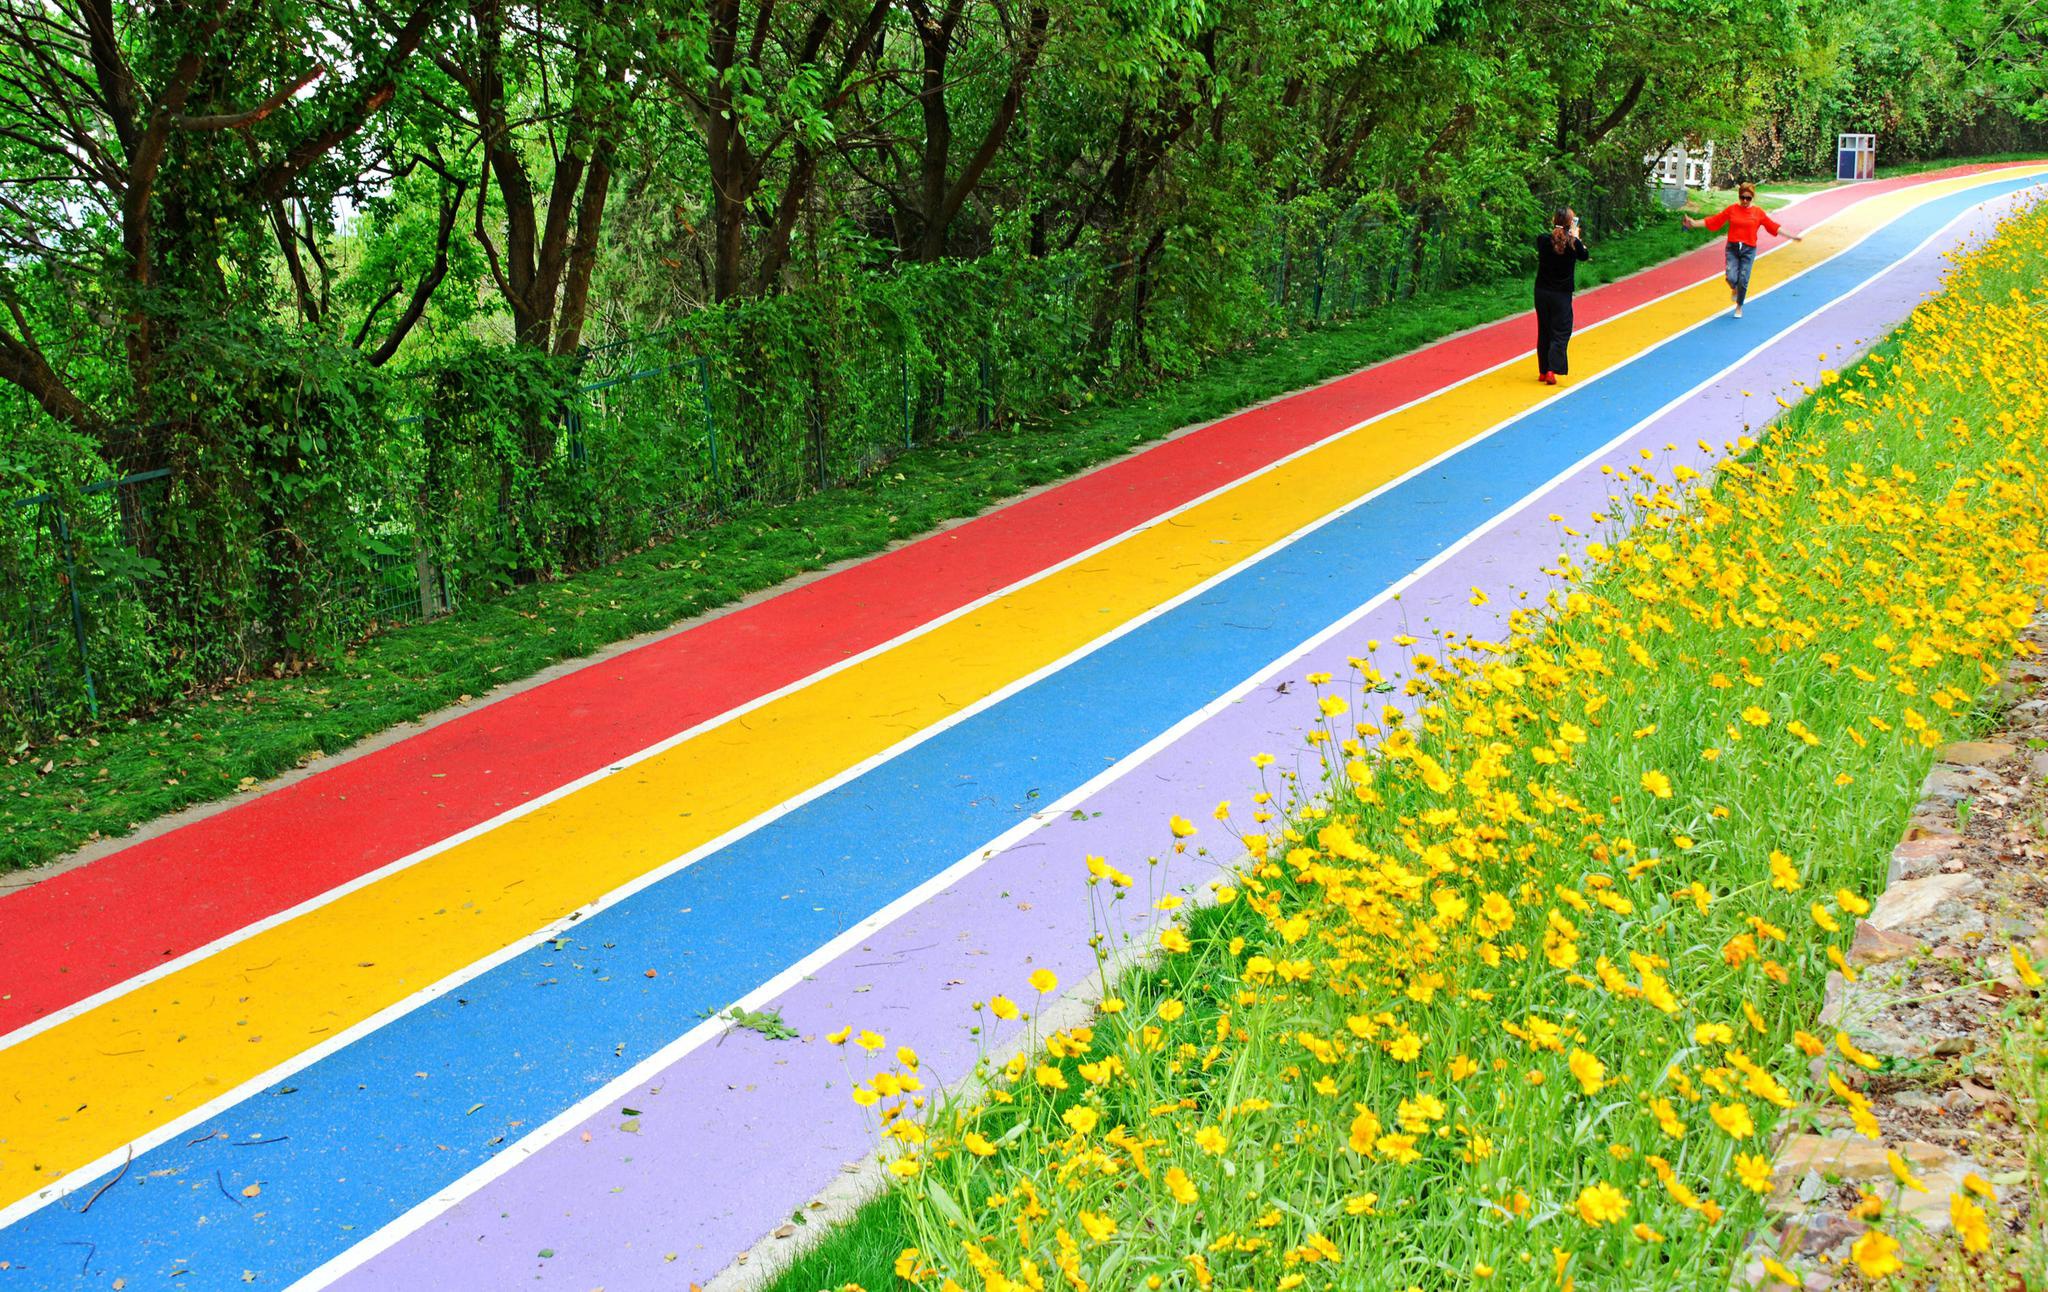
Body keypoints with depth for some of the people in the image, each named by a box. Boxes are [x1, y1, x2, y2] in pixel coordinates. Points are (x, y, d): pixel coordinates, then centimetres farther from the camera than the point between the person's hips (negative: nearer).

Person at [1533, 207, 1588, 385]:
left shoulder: (1543, 240, -8)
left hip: (1542, 292, 3)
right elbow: (1585, 256, 5)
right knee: (1560, 333, 2)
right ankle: (1552, 371, -12)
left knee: (1543, 332, 13)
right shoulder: (1573, 244, -14)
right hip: (1562, 295, -3)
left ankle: (1543, 371, 19)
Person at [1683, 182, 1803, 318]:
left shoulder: (1758, 212, 1)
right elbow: (1714, 221, 1)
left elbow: (1773, 227, 6)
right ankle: (1734, 289, 26)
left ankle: (1739, 307, 22)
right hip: (1732, 248, 0)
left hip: (1749, 250, 0)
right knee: (1732, 278, -13)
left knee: (1743, 281, 0)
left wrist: (1792, 236, 5)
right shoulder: (1731, 210, 0)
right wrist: (1694, 224, -4)